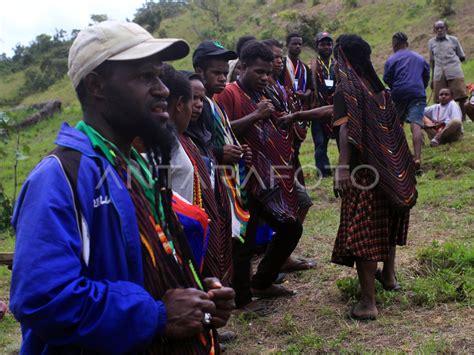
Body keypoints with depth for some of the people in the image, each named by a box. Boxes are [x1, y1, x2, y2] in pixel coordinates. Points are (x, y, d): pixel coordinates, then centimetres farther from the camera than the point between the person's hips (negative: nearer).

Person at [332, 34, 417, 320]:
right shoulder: (378, 85, 9)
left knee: (362, 232, -4)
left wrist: (342, 168, -28)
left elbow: (347, 129, -22)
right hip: (390, 168, 7)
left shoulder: (346, 88, -11)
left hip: (364, 169, -7)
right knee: (386, 221, 24)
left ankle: (368, 302, -4)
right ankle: (389, 275, 40)